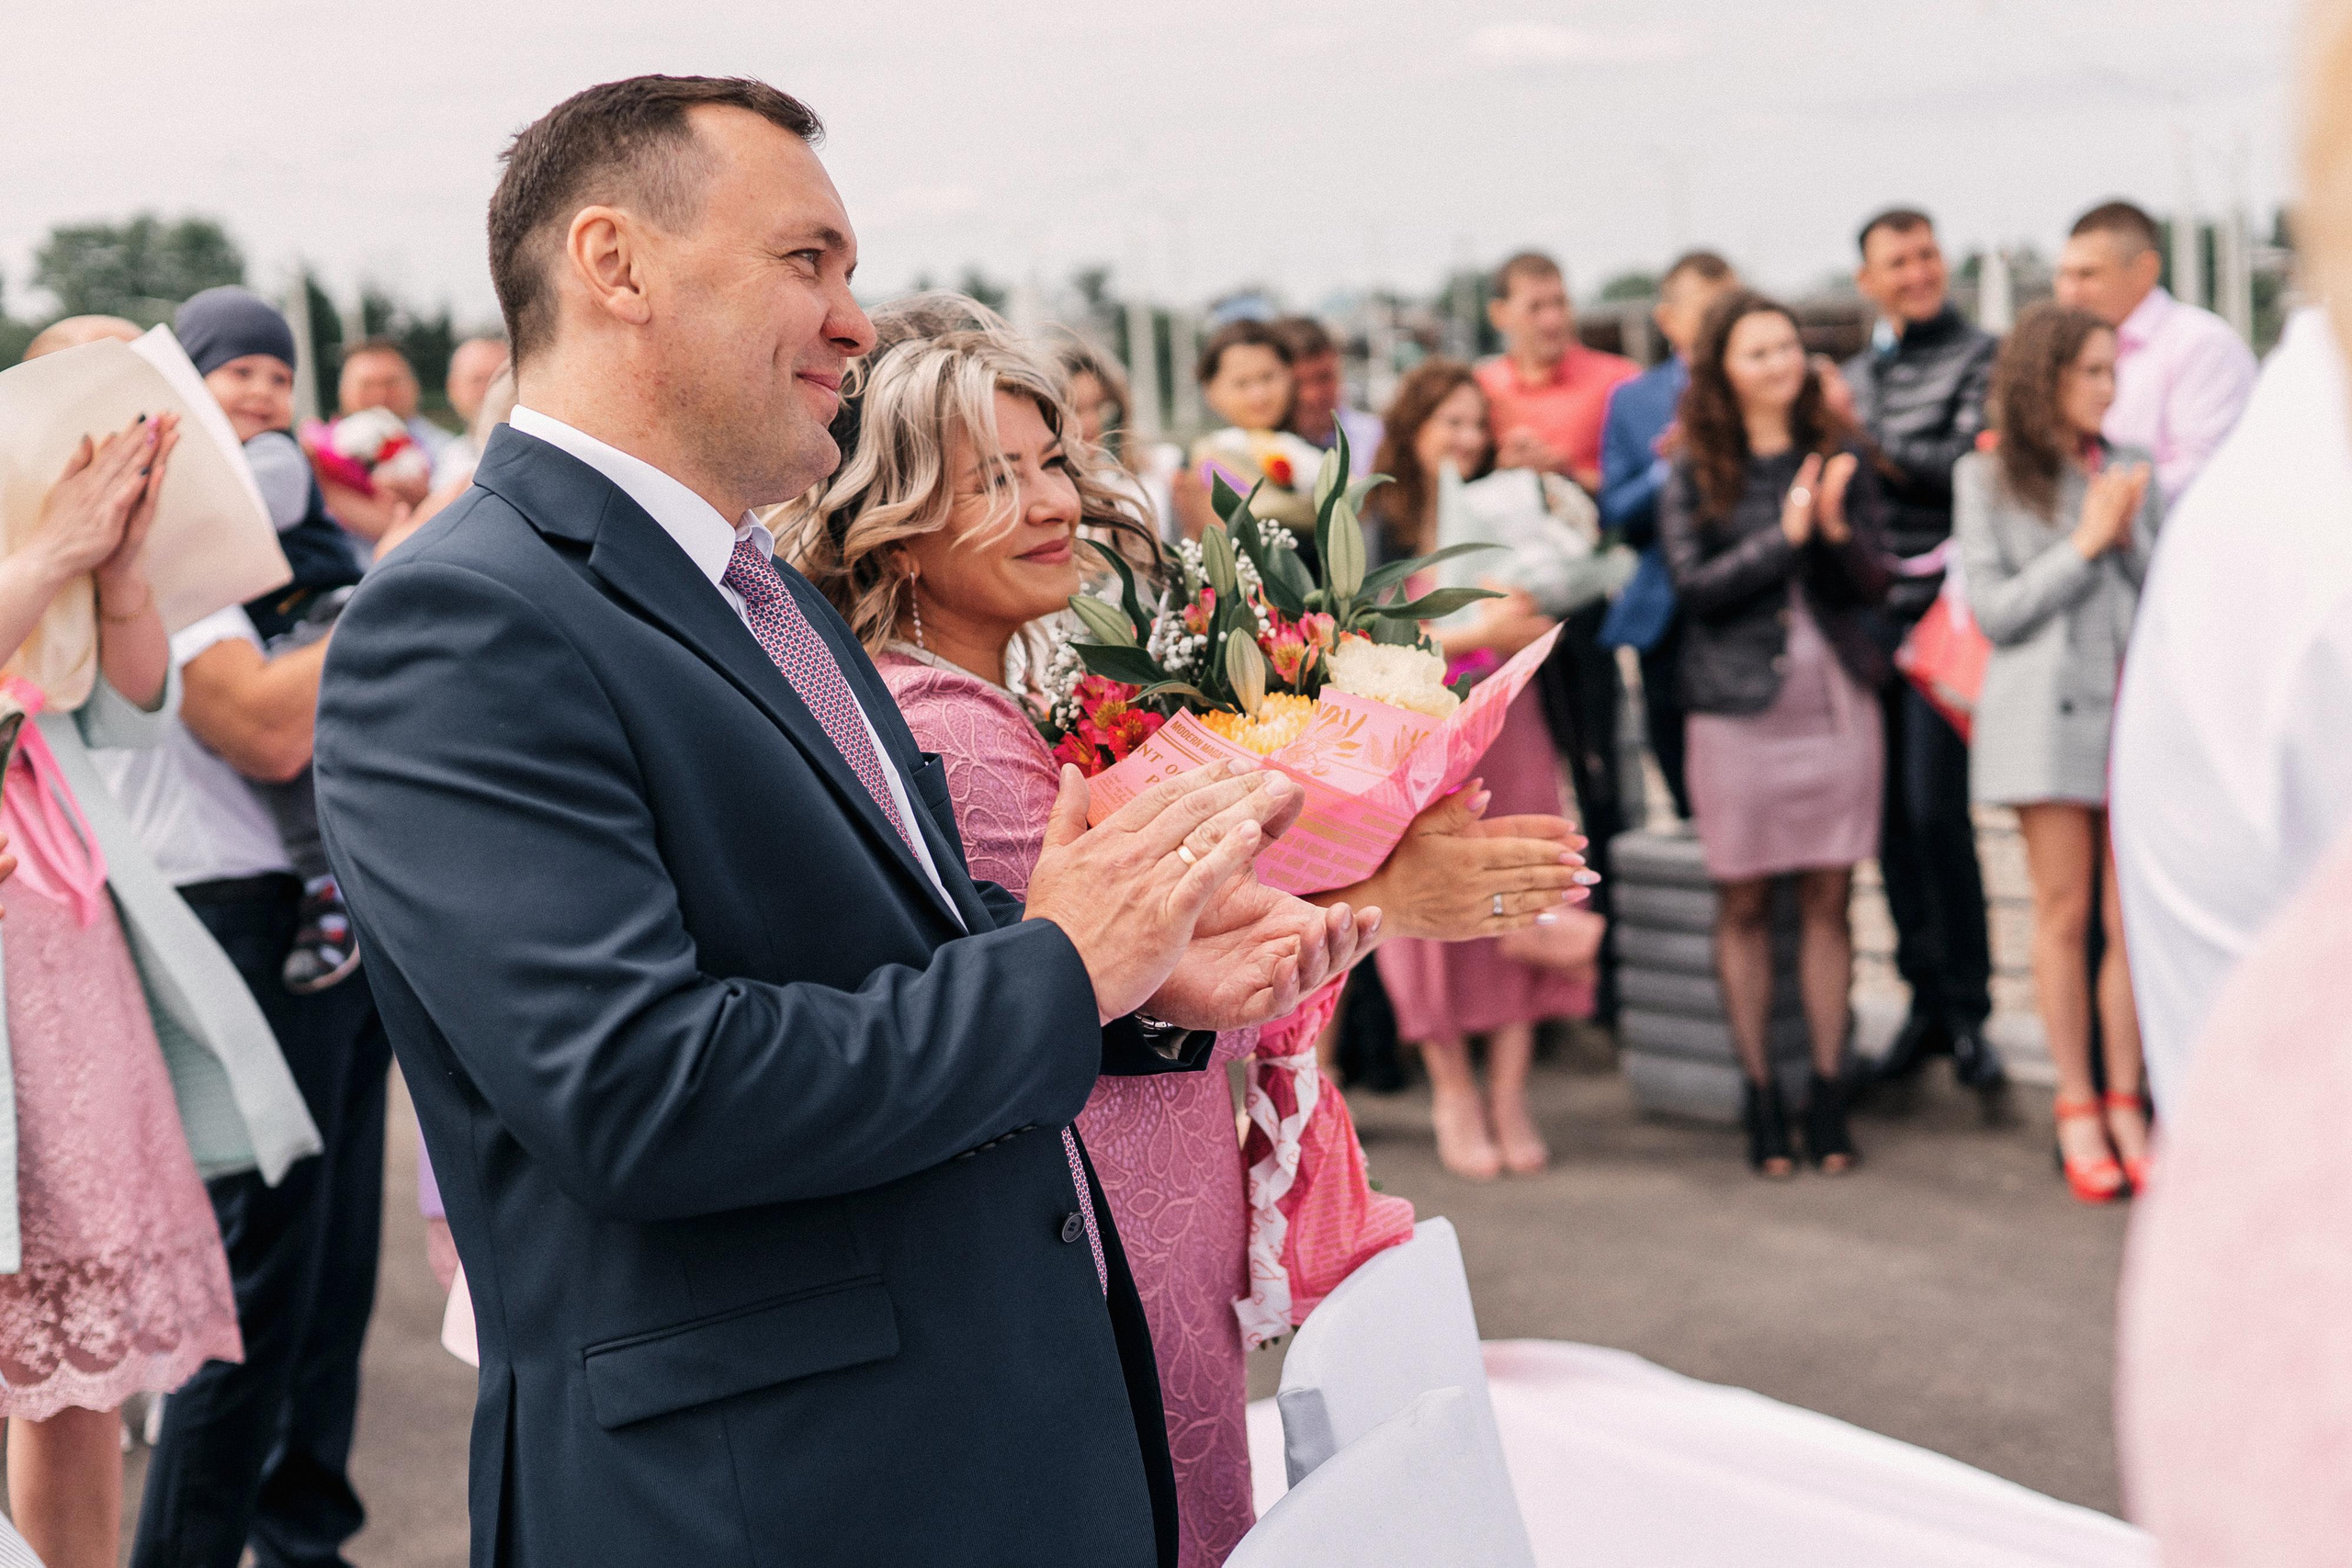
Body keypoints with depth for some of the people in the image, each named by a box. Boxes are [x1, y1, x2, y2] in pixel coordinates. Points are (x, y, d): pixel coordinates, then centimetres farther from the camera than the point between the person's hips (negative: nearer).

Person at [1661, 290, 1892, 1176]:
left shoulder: (1838, 457, 6)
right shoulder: (1695, 472, 0)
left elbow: (1874, 583, 2)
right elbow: (1695, 586, -9)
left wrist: (1838, 532, -17)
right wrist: (1784, 536, -17)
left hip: (1837, 699, 2)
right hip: (1738, 705, -2)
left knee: (1828, 901, 4)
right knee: (1744, 904, 4)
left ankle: (1828, 1090, 10)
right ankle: (1760, 1094, 12)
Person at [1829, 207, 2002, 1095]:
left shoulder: (1981, 358, -1)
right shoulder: (1859, 374, 18)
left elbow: (1969, 465, -14)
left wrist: (1865, 436, -17)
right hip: (1867, 615, 6)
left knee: (1934, 811, -10)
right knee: (1890, 814, 7)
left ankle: (1967, 1012, 0)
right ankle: (1926, 997, 18)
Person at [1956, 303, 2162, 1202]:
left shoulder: (2130, 471, 11)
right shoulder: (1987, 478, 2)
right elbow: (1996, 611, -4)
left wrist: (2131, 539, -7)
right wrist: (2084, 544, -8)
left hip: (2138, 707, 3)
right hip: (2048, 713, -3)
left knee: (2132, 918, 1)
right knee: (2064, 915, 0)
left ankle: (2125, 1106, 9)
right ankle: (2077, 1112, 7)